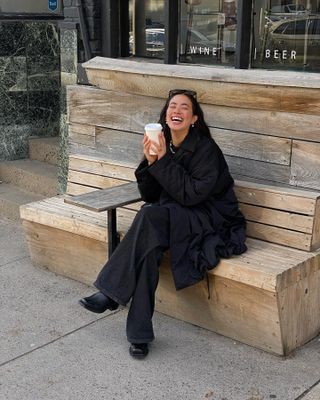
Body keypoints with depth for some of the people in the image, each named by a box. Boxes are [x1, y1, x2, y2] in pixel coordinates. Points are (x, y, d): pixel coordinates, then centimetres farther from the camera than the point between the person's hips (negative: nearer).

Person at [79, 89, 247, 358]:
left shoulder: (206, 149, -13)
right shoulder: (162, 144, 5)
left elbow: (192, 194, -22)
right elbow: (149, 196, 3)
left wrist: (164, 161, -24)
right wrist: (150, 162, -13)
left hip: (211, 222, -5)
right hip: (172, 219, 5)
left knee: (151, 215, -33)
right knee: (149, 246, -31)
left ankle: (111, 294, -27)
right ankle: (140, 334, -28)